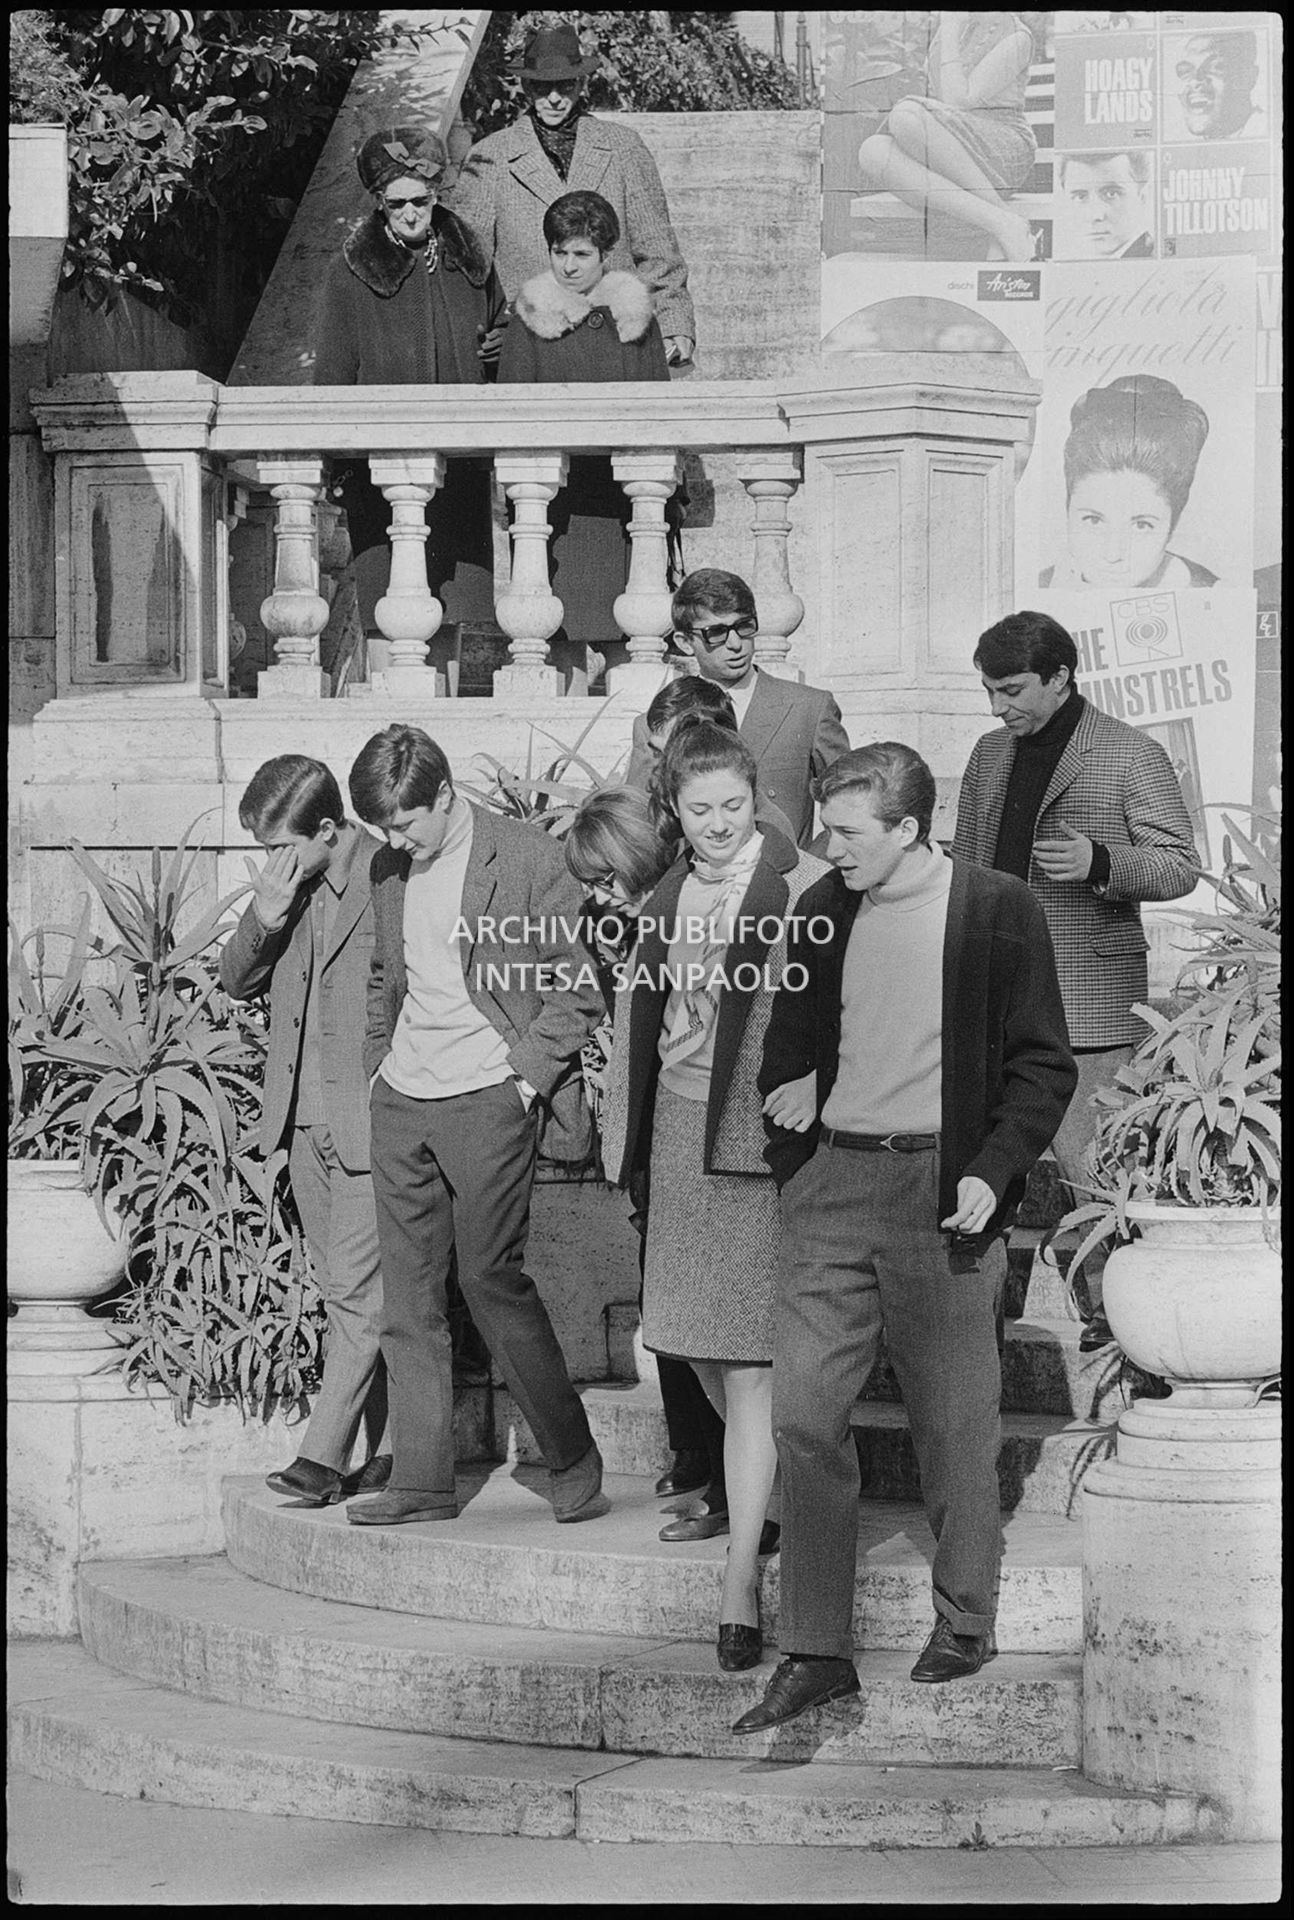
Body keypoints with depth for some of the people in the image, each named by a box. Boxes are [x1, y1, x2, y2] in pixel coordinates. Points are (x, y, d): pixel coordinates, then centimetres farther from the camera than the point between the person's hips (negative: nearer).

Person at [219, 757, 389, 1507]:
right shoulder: (288, 882, 7)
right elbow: (237, 981, 10)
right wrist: (265, 918, -9)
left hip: (372, 1126, -8)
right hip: (305, 1123, 8)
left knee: (357, 1293, -8)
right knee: (351, 1295, 13)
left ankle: (325, 1456, -6)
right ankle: (397, 1448, 22)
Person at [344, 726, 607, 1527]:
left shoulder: (529, 859, -8)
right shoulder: (390, 870, 10)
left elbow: (576, 987, -5)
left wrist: (529, 1077, -10)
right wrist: (378, 1060, 13)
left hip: (489, 1100, -6)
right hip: (402, 1102, 6)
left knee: (491, 1277, -8)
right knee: (407, 1295, 4)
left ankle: (574, 1460, 8)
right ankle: (422, 1481, 10)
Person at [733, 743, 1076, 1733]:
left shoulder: (998, 910, -5)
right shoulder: (825, 910, 10)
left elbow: (1044, 1065, -3)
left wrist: (992, 1172, -13)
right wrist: (797, 1084, 4)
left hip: (940, 1187, -4)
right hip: (832, 1183, 4)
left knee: (953, 1424, 5)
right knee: (805, 1417, -2)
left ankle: (965, 1628, 21)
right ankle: (815, 1652, 2)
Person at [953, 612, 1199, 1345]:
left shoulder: (1133, 756, -4)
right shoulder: (990, 755, 16)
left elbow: (1180, 866, -4)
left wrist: (1099, 862, -21)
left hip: (1090, 997, -6)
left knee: (1088, 1163, -7)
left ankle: (1112, 1316, 1)